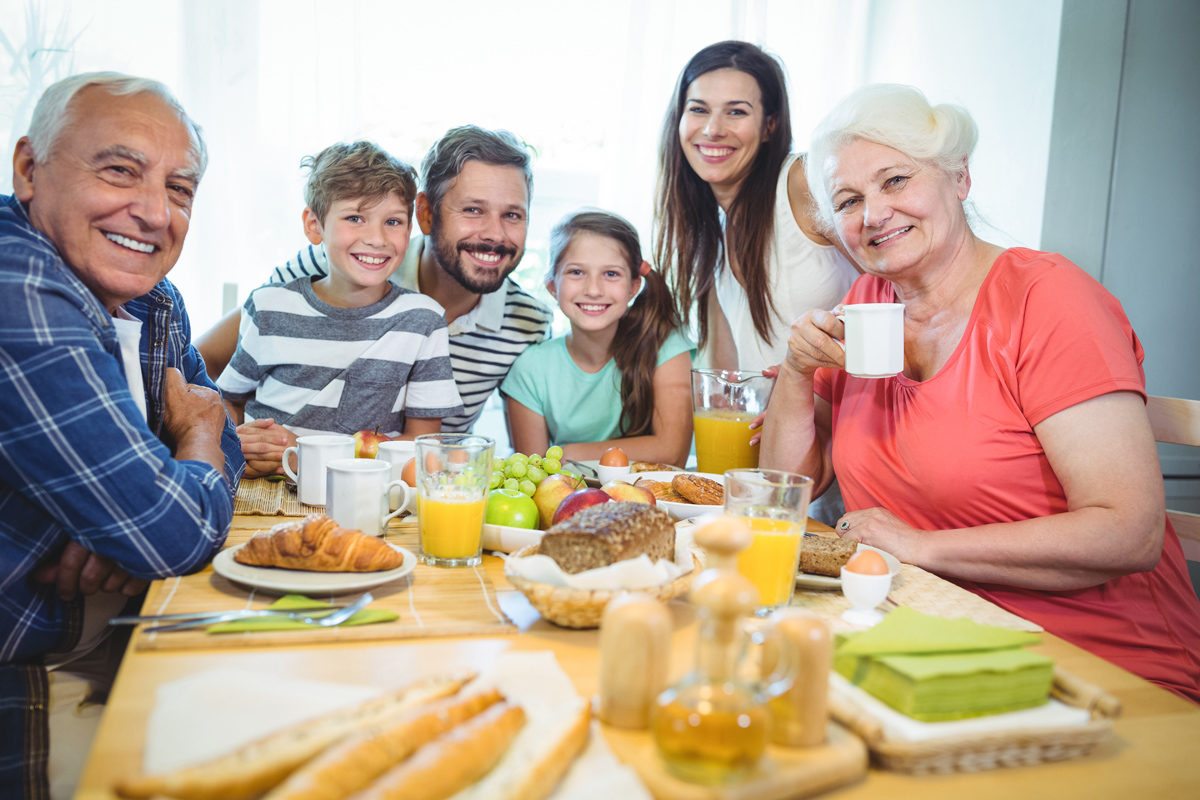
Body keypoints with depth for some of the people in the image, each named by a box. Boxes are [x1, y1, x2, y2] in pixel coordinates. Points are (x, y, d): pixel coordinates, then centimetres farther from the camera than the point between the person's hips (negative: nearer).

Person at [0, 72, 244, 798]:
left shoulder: (152, 301, 2)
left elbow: (221, 447, 10)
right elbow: (177, 533, -27)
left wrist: (143, 522, -13)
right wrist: (198, 433, -5)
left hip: (109, 648, 8)